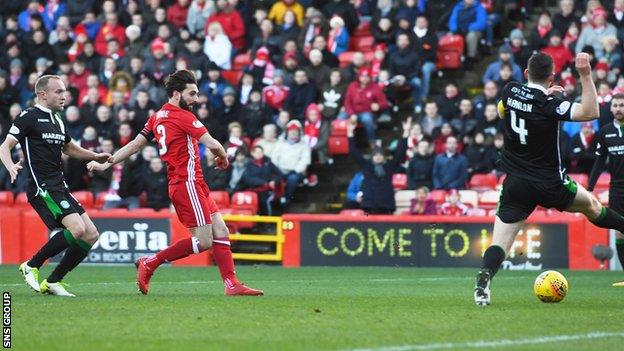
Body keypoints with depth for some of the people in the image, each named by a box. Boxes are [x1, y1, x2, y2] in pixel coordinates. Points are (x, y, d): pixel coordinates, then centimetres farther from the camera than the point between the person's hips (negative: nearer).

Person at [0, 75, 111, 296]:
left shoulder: (57, 121, 19)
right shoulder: (29, 118, -5)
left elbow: (68, 148, 37)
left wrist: (96, 157, 25)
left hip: (59, 187, 9)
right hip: (42, 187, -9)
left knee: (91, 235, 1)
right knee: (77, 228, -23)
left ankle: (52, 282, 6)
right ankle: (32, 266, -8)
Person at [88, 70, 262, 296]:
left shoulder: (158, 117, 14)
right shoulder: (182, 116, -11)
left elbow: (134, 144, 17)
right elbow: (212, 145, -16)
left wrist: (106, 164, 24)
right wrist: (223, 158, 5)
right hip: (187, 182, -10)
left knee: (221, 232, 4)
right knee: (204, 241, -10)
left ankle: (232, 284, -2)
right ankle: (149, 264, -2)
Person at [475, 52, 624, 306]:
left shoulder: (511, 91, -1)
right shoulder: (549, 105, -17)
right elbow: (590, 112, -25)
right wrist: (585, 75, -25)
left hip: (515, 184, 3)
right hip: (550, 185, -3)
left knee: (500, 243, -4)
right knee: (591, 204, 25)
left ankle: (484, 277, -29)